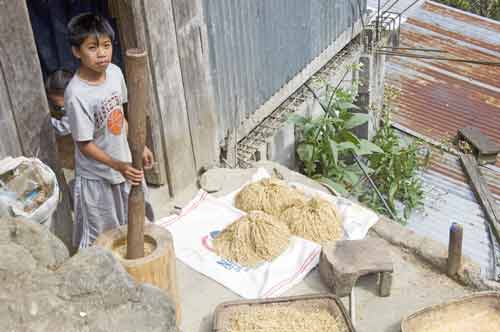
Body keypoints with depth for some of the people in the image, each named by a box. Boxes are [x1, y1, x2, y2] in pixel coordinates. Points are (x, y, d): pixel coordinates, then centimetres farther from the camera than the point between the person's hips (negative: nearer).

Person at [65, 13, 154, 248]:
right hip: (96, 177, -6)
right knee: (97, 239, 12)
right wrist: (118, 166, -30)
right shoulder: (76, 94, -29)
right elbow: (85, 144, -22)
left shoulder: (115, 72, -9)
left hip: (125, 163, 7)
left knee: (131, 225, 24)